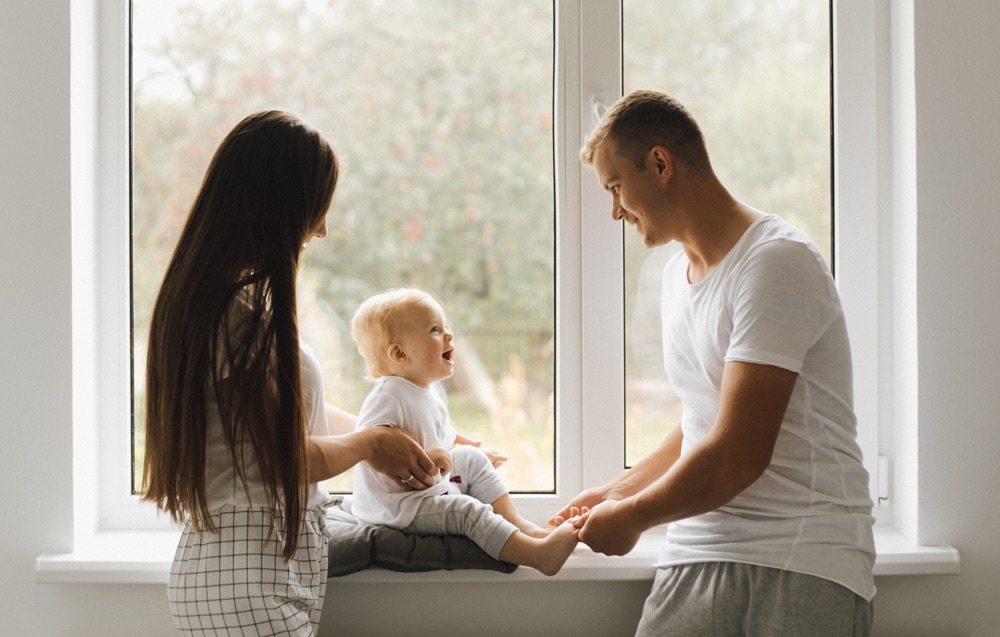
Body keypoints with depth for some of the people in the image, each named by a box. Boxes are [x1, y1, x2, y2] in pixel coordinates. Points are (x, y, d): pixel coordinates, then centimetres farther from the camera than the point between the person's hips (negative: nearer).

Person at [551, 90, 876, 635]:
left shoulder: (776, 263, -12)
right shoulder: (677, 273, 18)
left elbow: (737, 457, -16)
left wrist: (630, 518, -4)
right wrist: (619, 490, 22)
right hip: (697, 556, 7)